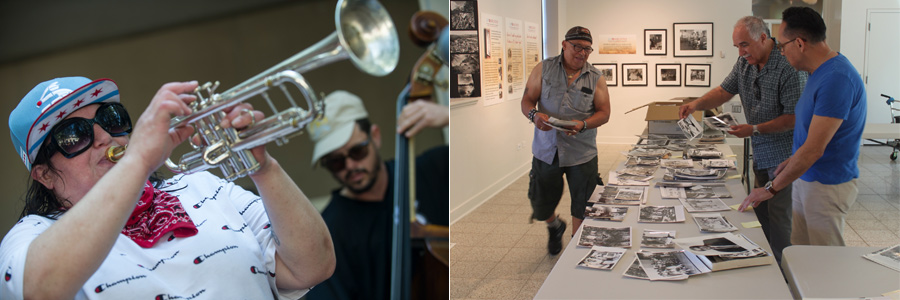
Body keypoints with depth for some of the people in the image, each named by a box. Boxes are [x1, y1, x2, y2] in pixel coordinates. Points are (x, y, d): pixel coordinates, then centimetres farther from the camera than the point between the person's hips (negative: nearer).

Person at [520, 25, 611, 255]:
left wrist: (583, 124, -21)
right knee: (540, 205, 11)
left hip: (582, 153, 0)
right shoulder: (544, 69, 2)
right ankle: (555, 227, 45)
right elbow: (527, 100, 0)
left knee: (581, 206, 7)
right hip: (546, 150, 0)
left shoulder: (595, 78, 3)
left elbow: (604, 113, -1)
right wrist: (534, 115, -23)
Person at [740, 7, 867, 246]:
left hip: (827, 185, -9)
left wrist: (770, 189, -19)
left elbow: (814, 149, -25)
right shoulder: (820, 72, 7)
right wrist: (792, 161, 18)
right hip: (806, 177, 9)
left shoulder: (836, 79, -25)